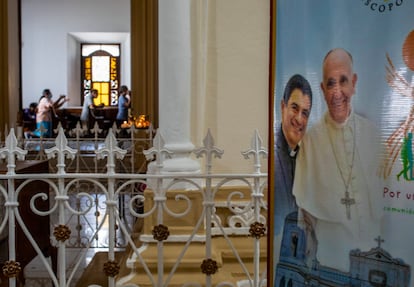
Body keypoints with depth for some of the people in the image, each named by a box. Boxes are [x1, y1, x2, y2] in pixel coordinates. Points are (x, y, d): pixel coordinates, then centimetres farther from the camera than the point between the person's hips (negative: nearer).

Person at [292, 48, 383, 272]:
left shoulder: (371, 132, -3)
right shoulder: (311, 138, -11)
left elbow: (380, 198, 6)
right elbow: (303, 205, -3)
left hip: (369, 255, 2)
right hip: (327, 257, -2)